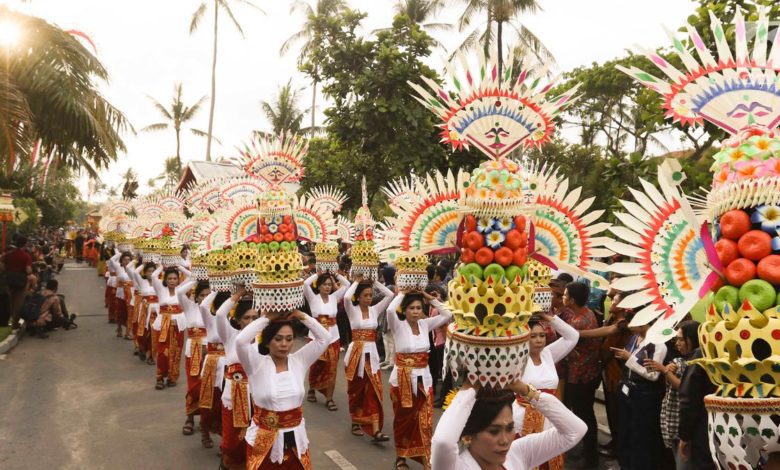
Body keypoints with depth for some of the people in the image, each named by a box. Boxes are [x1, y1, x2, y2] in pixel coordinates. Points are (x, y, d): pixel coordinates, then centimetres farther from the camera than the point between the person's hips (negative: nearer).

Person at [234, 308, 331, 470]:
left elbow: (324, 338, -5)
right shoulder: (257, 364, -10)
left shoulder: (299, 361, -1)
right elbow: (240, 341, -26)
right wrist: (266, 318, -18)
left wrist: (301, 316, -11)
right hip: (265, 439, -3)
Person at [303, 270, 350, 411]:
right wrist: (317, 275, -4)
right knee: (316, 366, 11)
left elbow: (347, 284, 2)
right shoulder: (313, 298, -2)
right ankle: (311, 390, 34)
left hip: (333, 337, 2)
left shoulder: (334, 297, 5)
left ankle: (329, 398, 7)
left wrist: (336, 275, 4)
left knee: (331, 368, 2)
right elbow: (306, 283, -17)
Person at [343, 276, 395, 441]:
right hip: (356, 353, -2)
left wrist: (375, 282, 0)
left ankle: (375, 431, -8)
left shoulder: (375, 310, 6)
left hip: (371, 353, 2)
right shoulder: (352, 310, -2)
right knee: (356, 390, 10)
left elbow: (391, 295, -3)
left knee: (374, 391, -5)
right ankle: (356, 423, 27)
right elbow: (346, 297, -24)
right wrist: (356, 282, -10)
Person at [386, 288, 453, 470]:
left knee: (425, 421, 3)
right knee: (403, 420, 12)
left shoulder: (425, 324, 2)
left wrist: (430, 298, -5)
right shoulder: (398, 325, -10)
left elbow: (447, 314, -4)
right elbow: (390, 310, -30)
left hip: (423, 378, 3)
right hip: (402, 378, -3)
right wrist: (402, 294, -15)